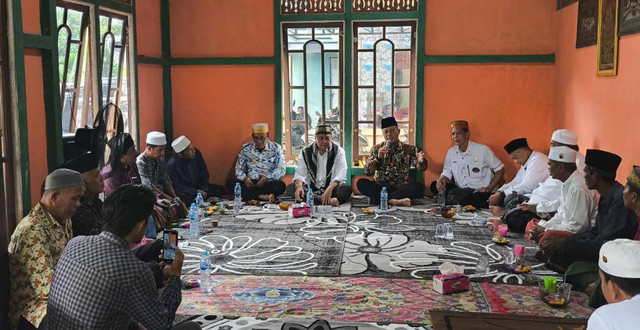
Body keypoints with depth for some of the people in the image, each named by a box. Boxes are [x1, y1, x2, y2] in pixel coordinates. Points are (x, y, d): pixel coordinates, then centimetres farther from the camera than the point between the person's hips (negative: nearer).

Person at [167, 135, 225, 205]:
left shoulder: (196, 153, -9)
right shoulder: (172, 164, -22)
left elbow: (204, 173, 3)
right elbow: (176, 187, -17)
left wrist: (203, 190, -9)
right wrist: (196, 192, -22)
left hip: (198, 186, 6)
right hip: (184, 192, -6)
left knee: (221, 189, -6)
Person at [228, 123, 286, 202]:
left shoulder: (276, 148, 3)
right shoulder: (246, 148, 9)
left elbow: (281, 170, -3)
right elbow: (238, 168, 9)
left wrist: (267, 177, -21)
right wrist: (245, 178, -14)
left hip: (269, 183, -2)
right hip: (250, 183, 3)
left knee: (280, 185, -34)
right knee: (230, 183, -26)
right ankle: (263, 196, -35)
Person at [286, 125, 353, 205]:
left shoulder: (338, 152, 2)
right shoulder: (306, 153, 6)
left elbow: (340, 176, -9)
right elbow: (300, 174, 0)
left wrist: (329, 189, -28)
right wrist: (299, 186, -25)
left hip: (331, 189, -2)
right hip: (310, 190, 2)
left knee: (347, 189, -28)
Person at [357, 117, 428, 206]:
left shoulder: (409, 149, 5)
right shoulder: (376, 149, 7)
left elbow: (421, 168, -7)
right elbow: (367, 171, -2)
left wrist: (420, 162, -30)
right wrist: (378, 157, -17)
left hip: (401, 188, 0)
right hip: (379, 188, 0)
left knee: (418, 187, -29)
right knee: (361, 183, -25)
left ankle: (378, 199, -26)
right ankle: (393, 201, -32)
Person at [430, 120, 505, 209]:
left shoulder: (483, 150, -5)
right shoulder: (451, 152, 9)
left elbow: (500, 169, 0)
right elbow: (447, 173, 9)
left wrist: (489, 188, -10)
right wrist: (441, 180, -16)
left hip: (479, 192, -5)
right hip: (460, 190, 5)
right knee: (435, 186, -11)